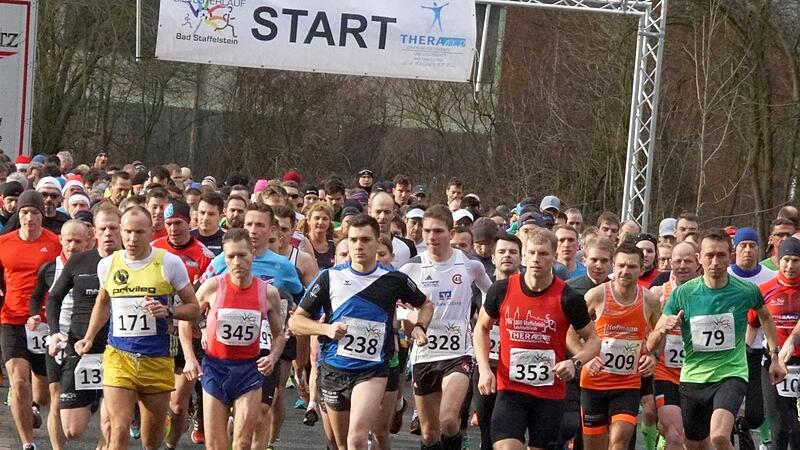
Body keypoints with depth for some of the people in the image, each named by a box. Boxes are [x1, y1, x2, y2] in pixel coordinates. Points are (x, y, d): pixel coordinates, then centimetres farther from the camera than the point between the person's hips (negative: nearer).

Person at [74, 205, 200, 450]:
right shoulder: (108, 264, 4)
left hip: (157, 359, 0)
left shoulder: (169, 263, -3)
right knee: (119, 429, -14)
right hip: (118, 356, 0)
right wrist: (89, 338, 13)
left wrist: (167, 311, -16)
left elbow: (193, 308, 3)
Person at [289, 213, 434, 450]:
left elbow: (425, 304, 20)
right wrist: (326, 328, -13)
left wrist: (420, 328, 0)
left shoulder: (393, 279, -1)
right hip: (333, 368, 3)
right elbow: (296, 322, 4)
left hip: (372, 370, -3)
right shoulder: (330, 278, 0)